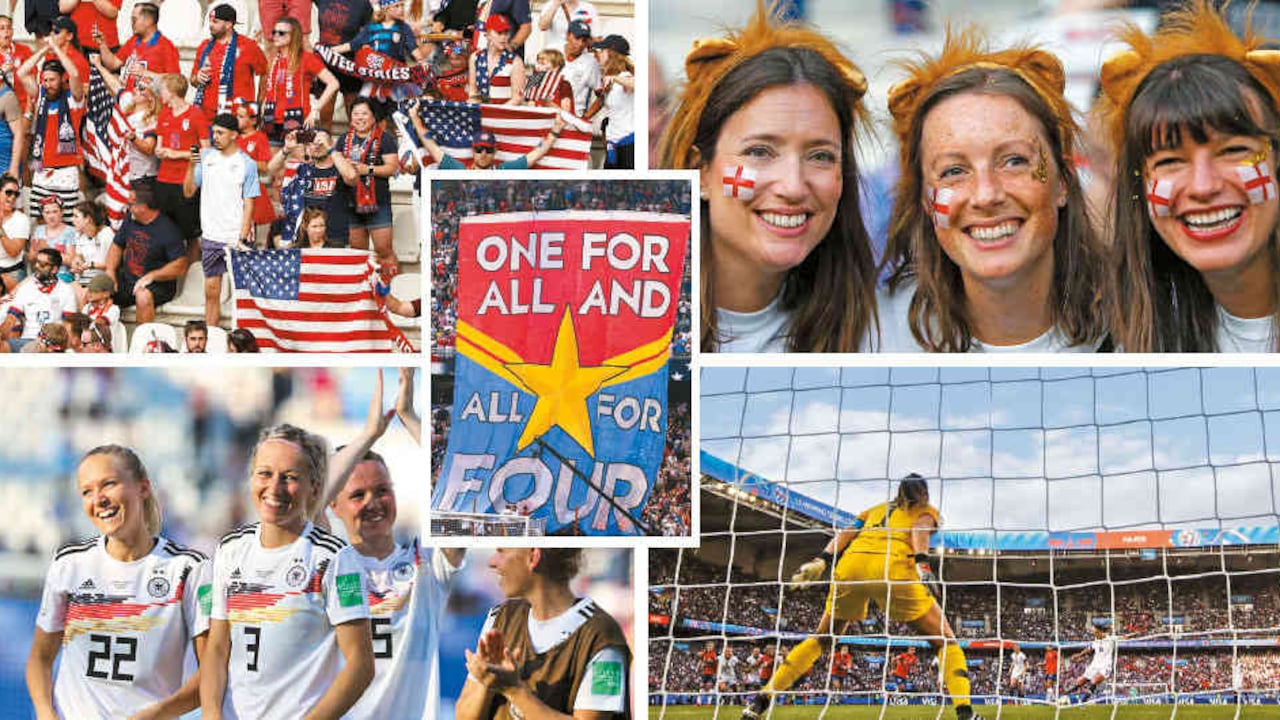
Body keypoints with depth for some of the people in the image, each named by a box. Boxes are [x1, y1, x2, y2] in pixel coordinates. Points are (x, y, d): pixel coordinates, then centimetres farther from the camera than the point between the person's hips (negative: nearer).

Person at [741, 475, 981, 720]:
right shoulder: (926, 511, 26)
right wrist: (921, 562, -13)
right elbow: (920, 527, 3)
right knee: (945, 640, 6)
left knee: (821, 638, 21)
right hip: (893, 566, -4)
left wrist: (822, 560, 5)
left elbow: (847, 532, 18)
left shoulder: (875, 510, 36)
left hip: (851, 563, 4)